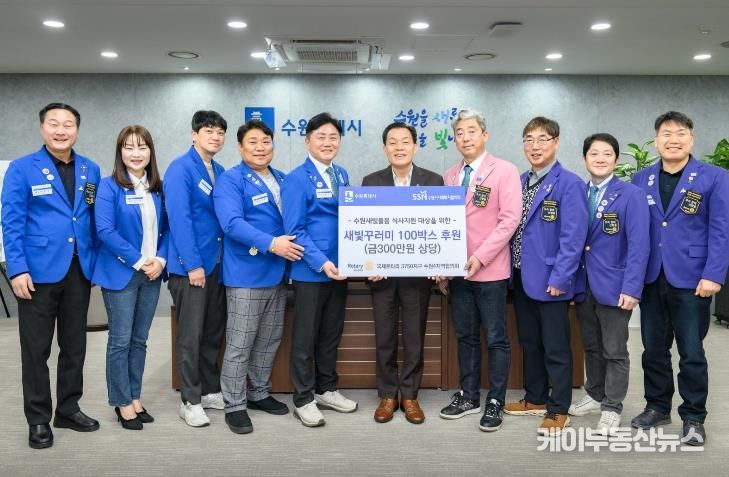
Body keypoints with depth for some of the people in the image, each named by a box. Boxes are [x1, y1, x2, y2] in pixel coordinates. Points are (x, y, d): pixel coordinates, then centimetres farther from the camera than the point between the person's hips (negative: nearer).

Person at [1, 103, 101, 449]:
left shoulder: (91, 170, 8)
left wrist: (96, 261, 5)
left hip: (79, 270, 4)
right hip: (38, 271, -4)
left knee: (75, 345, 12)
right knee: (36, 348, 5)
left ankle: (68, 409, 26)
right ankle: (38, 419, 17)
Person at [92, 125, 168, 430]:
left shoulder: (157, 188, 8)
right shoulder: (109, 186, -8)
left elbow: (166, 228, 9)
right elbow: (105, 231, -15)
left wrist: (160, 260, -8)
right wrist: (138, 261, -17)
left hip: (151, 273, 5)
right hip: (121, 273, -5)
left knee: (140, 339, 13)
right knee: (120, 340, 4)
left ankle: (134, 398, 25)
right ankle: (122, 403, 16)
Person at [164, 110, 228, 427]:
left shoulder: (219, 172, 12)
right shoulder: (180, 170, -10)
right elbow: (179, 219, -17)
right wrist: (193, 265, -20)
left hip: (216, 263, 7)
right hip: (190, 266, -7)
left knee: (213, 332, 14)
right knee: (191, 336, 1)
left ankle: (210, 391, 27)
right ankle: (190, 401, 12)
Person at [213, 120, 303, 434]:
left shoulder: (282, 180, 15)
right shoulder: (230, 181, -8)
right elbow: (232, 223, -22)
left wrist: (289, 246, 5)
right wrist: (270, 243, -29)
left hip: (278, 273, 7)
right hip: (246, 275, -7)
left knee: (269, 341, 17)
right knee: (239, 345, -1)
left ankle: (259, 393, 32)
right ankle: (234, 406, 11)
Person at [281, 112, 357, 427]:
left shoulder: (342, 175, 9)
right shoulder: (297, 179, -12)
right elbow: (294, 230, -16)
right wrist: (321, 262, -23)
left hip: (339, 268, 7)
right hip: (311, 271, -7)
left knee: (332, 334, 17)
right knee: (305, 337, 5)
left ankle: (326, 390, 32)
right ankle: (303, 399, 18)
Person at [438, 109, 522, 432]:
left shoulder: (505, 171, -4)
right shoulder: (450, 176, 13)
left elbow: (509, 220, -12)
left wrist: (480, 257, -18)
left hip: (489, 270, -5)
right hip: (457, 271, 6)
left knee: (496, 339, 3)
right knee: (465, 336, 14)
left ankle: (495, 403, 13)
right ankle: (469, 396, 25)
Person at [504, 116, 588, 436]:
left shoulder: (569, 184, -12)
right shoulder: (520, 182, 10)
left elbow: (573, 236, -17)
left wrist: (559, 278, -20)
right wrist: (513, 268, 10)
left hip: (550, 279, -7)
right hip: (522, 276, 7)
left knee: (555, 348, 4)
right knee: (529, 343, 18)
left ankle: (558, 410, 18)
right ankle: (535, 399, 33)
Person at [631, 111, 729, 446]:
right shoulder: (641, 180, 8)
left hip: (691, 280, -3)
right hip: (650, 279, 4)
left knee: (691, 353, 6)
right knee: (653, 349, 13)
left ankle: (693, 418, 20)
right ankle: (657, 407, 28)